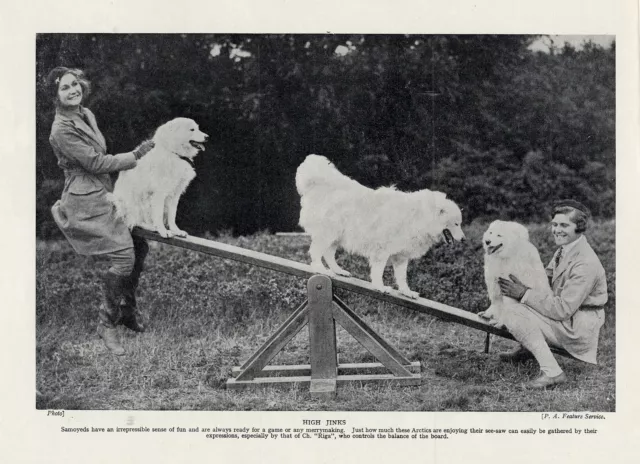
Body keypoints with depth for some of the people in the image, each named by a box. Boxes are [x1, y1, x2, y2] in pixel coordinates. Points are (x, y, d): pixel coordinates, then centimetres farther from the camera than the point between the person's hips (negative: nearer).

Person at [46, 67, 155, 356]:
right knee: (123, 257, -15)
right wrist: (136, 156, -10)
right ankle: (107, 324, 1)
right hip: (86, 201, -9)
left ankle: (127, 310, 26)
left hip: (104, 194, 9)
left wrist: (132, 156, 16)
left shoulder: (86, 115, 12)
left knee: (139, 248, 9)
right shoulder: (61, 130, -17)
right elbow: (95, 163, -17)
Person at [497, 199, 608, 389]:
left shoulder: (585, 264, -24)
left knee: (516, 315, -22)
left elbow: (562, 309, -26)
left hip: (580, 328, -10)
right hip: (566, 318, 10)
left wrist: (524, 293, -23)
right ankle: (526, 349, 17)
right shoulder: (565, 248, 4)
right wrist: (520, 286, -8)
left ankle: (552, 372, -18)